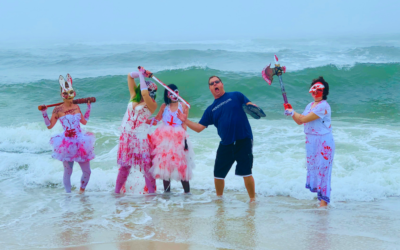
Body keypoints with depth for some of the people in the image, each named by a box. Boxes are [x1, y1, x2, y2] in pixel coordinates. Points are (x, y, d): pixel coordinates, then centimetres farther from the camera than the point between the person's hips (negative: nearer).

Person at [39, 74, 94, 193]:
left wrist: (89, 107, 20)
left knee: (87, 171, 6)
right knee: (68, 172, 0)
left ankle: (81, 191, 27)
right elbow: (49, 126, 1)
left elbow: (84, 121, 20)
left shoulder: (76, 107, 9)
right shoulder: (58, 110, -4)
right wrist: (44, 112, -9)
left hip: (80, 143, 4)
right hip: (67, 143, -4)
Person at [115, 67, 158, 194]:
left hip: (141, 137, -5)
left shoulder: (152, 104, -5)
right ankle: (117, 191, 12)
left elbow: (144, 94, -26)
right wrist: (141, 73, 3)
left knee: (146, 166, -5)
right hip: (126, 135, 5)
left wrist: (142, 76, -16)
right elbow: (130, 76, 18)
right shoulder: (134, 96, 11)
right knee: (124, 166, 8)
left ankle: (151, 192, 1)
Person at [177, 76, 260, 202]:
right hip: (225, 144, 4)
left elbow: (250, 106, 2)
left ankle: (252, 199, 8)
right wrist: (186, 121, 0)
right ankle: (219, 198, 30)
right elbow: (199, 128, 13)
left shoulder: (236, 96, 7)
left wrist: (252, 107, -21)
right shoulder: (211, 109, 14)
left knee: (246, 173, -8)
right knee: (218, 174, 7)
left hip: (243, 140, -4)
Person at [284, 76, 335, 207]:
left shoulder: (323, 106, -17)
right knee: (312, 167, 11)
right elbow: (299, 121, 15)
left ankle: (324, 201, -4)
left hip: (323, 142, -9)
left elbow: (304, 119, -19)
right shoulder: (310, 106, 13)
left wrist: (292, 112, -5)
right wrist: (291, 111, 1)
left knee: (322, 169, -8)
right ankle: (320, 195, 22)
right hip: (311, 141, 9)